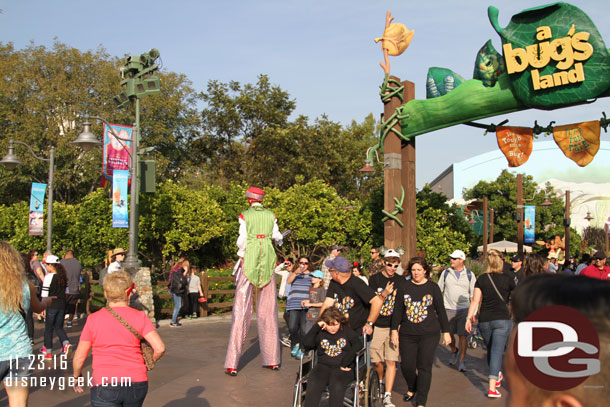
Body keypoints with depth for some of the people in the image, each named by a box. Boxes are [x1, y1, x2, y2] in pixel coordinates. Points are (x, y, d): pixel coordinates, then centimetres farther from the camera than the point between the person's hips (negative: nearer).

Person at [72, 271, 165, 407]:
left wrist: (77, 377, 21)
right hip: (137, 384, 2)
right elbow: (160, 348, -9)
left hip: (105, 383, -2)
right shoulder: (140, 317, -2)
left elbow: (79, 357, 2)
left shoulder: (93, 319, -1)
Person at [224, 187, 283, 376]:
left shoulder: (245, 215, -2)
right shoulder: (271, 215, 7)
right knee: (268, 309, 10)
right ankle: (272, 360, 13)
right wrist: (280, 239, 37)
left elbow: (242, 240, -5)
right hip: (268, 258, 3)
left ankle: (232, 364, -6)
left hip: (249, 259, -3)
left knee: (241, 309, -3)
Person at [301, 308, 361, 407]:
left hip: (342, 369, -1)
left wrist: (345, 364, -9)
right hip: (323, 366, 1)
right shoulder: (320, 333, 15)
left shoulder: (347, 331, 14)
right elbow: (306, 344, -2)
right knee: (313, 386, -29)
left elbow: (357, 345, 0)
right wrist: (317, 326, 0)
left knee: (337, 387, -34)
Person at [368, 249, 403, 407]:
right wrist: (384, 294, -23)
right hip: (377, 326, 0)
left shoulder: (401, 281, 4)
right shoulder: (375, 279, -1)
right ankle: (382, 381, 36)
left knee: (391, 361, -6)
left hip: (393, 326, 1)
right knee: (376, 361, 5)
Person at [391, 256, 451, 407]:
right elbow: (398, 310, 5)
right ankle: (412, 389, 35)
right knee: (407, 365, 4)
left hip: (429, 334, -1)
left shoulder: (433, 287, 2)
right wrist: (394, 330, 1)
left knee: (424, 367, -3)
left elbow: (441, 310, 6)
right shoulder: (403, 287, 3)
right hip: (407, 334, 2)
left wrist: (446, 332, 5)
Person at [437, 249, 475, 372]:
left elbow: (473, 295, 7)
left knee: (463, 335, -7)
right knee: (448, 334, 7)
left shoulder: (469, 275, 3)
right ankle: (454, 351, 36)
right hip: (448, 310, 2)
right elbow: (439, 290, 12)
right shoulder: (446, 273, 5)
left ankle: (462, 361, 2)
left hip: (464, 309, -2)